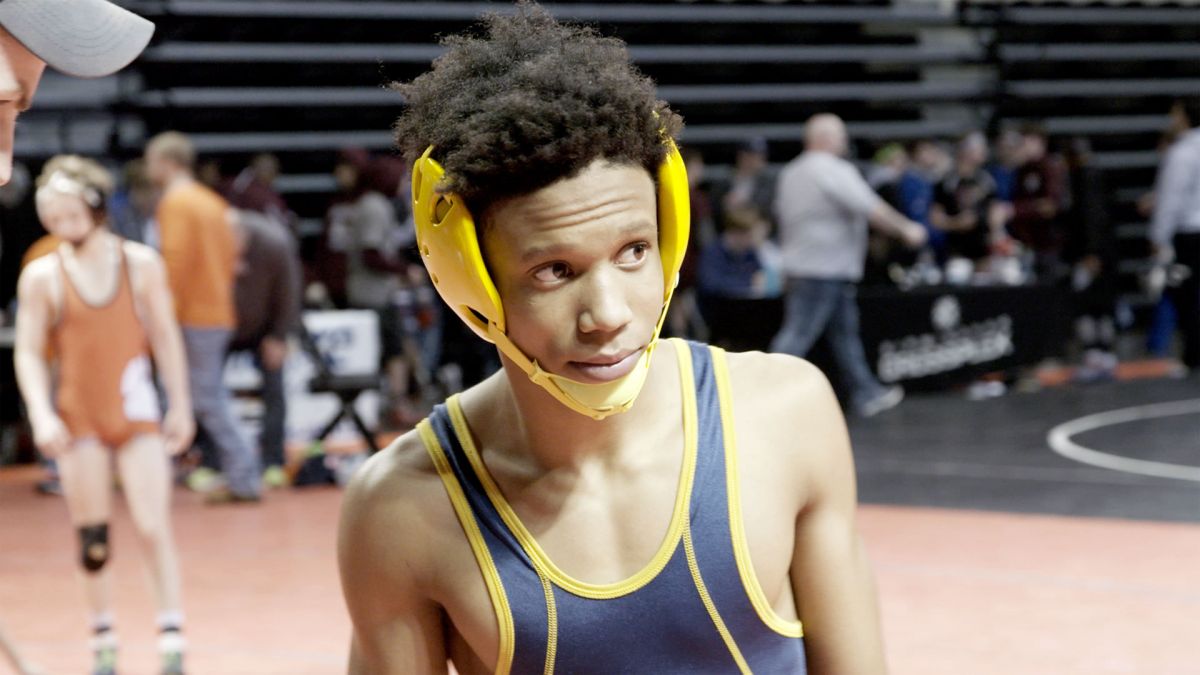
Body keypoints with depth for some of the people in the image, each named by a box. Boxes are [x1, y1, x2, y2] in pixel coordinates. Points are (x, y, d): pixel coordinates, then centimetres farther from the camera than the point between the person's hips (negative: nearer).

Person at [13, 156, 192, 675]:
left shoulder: (141, 263, -2)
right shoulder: (42, 276, -3)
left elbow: (166, 337, 5)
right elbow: (28, 353, -1)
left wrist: (180, 407, 4)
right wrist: (42, 416, -13)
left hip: (136, 410, 0)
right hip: (77, 417, 0)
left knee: (153, 528, -9)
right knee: (92, 538, 4)